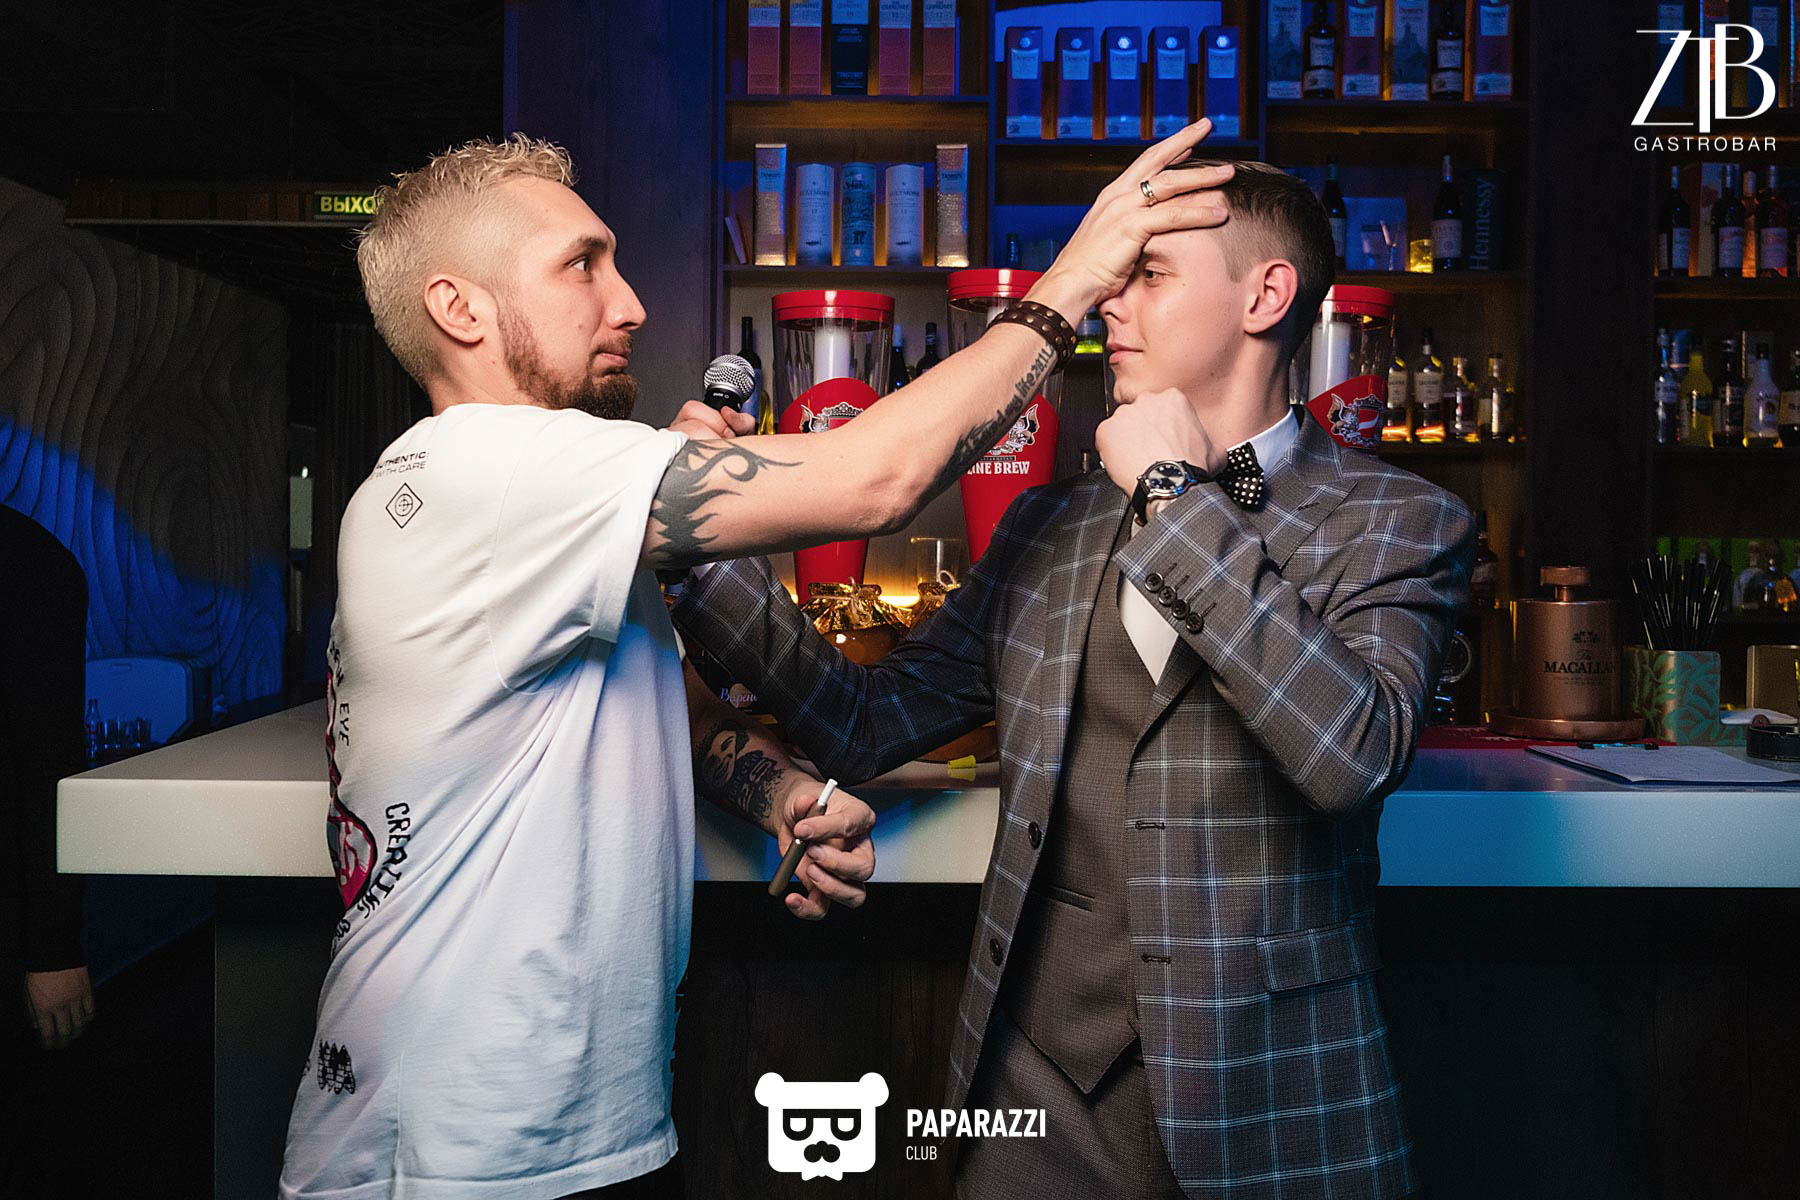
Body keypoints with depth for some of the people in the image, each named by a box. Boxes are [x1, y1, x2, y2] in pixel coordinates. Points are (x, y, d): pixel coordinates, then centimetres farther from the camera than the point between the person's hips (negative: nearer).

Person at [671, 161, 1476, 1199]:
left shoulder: (1398, 521, -5)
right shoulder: (1048, 526, 8)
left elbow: (1355, 753, -24)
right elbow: (865, 725, 5)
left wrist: (1181, 501, -18)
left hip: (1255, 1105, -3)